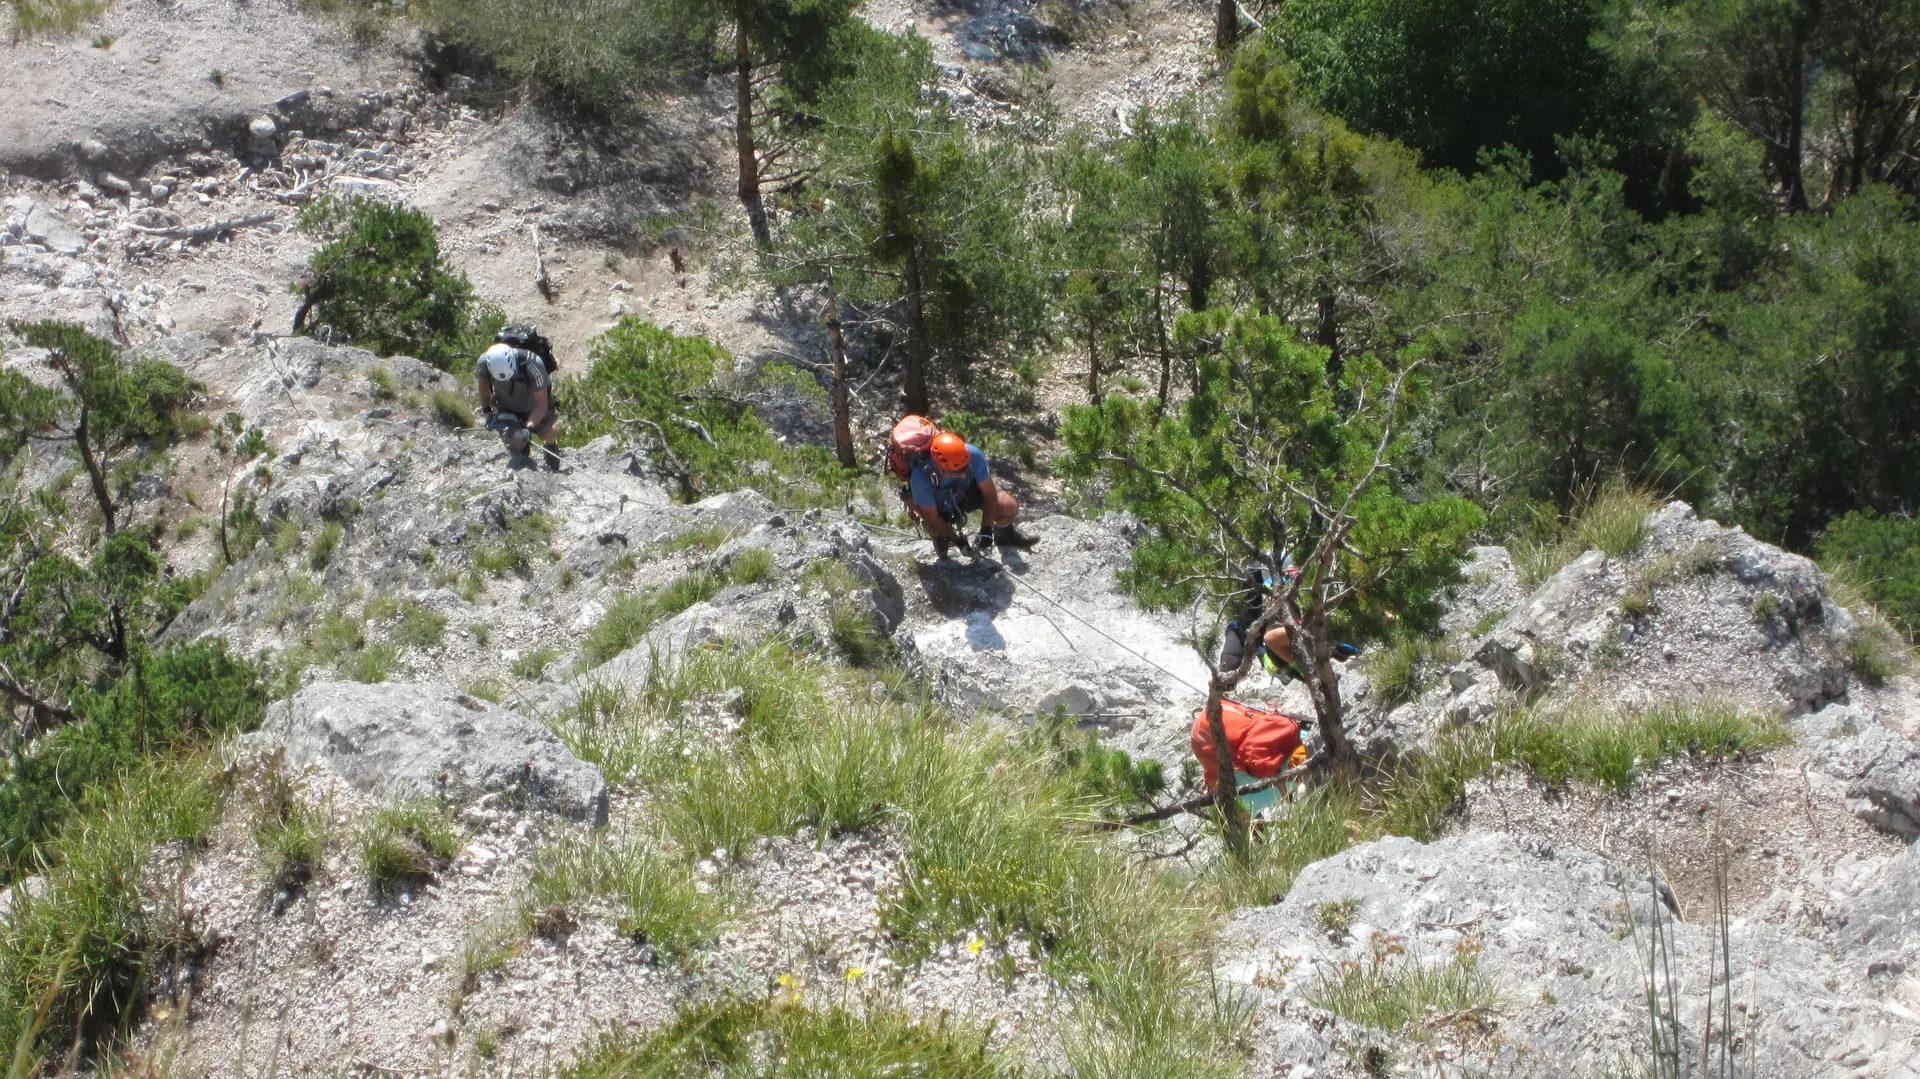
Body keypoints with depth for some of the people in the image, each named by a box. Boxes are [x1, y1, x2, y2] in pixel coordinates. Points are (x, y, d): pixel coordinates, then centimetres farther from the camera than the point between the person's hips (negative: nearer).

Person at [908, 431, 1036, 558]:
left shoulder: (973, 455, -36)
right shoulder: (921, 477, -40)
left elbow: (989, 493, -21)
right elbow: (932, 519, -25)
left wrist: (986, 532, -26)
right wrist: (959, 541, -23)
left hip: (969, 491, 1)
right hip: (942, 509, -1)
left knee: (1010, 507, -18)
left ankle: (1003, 533, 17)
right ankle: (942, 537, 18)